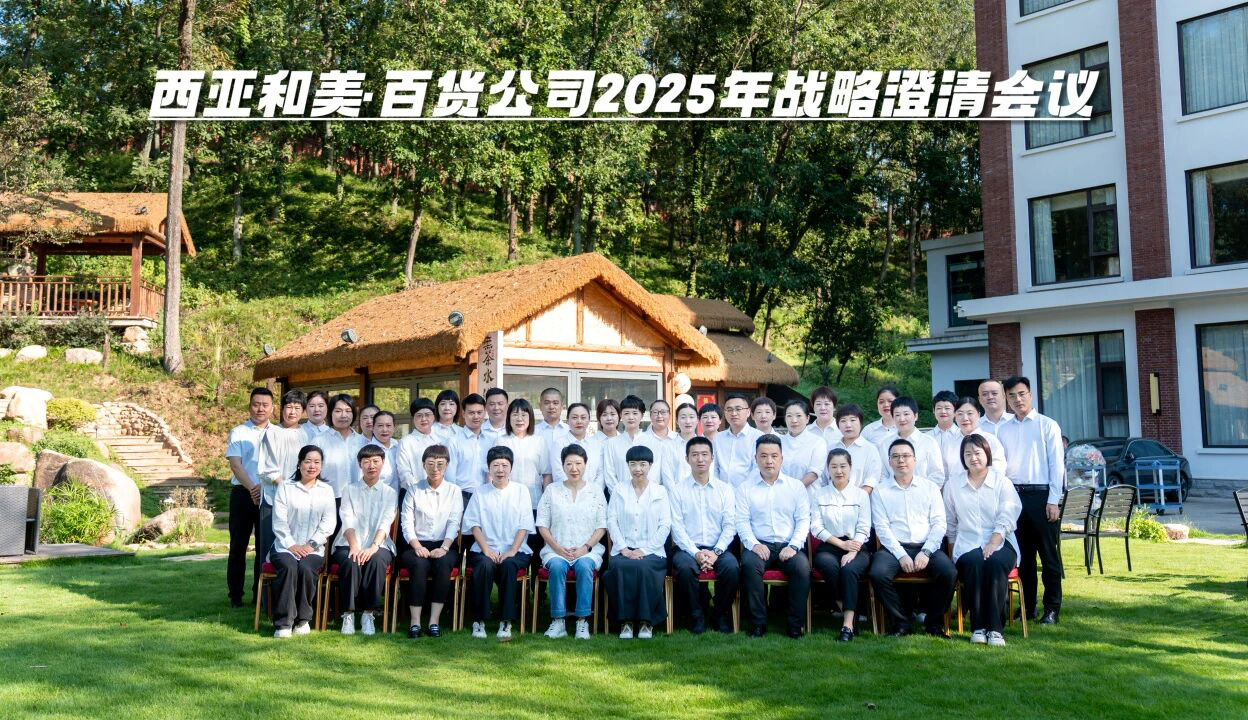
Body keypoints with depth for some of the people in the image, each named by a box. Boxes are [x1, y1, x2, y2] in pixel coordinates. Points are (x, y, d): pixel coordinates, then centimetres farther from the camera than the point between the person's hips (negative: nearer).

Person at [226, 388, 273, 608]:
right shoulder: (238, 433, 5)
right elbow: (235, 465, -5)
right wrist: (252, 488, -17)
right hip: (243, 493, -1)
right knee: (239, 544, 2)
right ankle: (235, 595, 9)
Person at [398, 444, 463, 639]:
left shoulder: (454, 491, 11)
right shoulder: (414, 491, 11)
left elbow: (454, 523, -1)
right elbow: (406, 522, 2)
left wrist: (444, 548, -17)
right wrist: (417, 546, -15)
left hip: (444, 545, 0)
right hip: (417, 545, 0)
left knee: (443, 563, -33)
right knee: (419, 564, -33)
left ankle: (434, 621, -29)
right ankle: (415, 622, -30)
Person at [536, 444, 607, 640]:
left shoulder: (595, 491, 11)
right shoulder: (551, 490, 11)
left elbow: (602, 527, 6)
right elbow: (542, 524, 7)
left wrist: (586, 547, -9)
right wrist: (558, 548, -7)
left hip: (587, 550, 0)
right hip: (557, 549, 0)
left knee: (584, 566, -33)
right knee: (557, 566, -32)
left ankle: (582, 620, -27)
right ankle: (558, 621, -26)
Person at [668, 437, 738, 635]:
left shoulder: (725, 489, 12)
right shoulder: (677, 490, 7)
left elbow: (730, 525, 3)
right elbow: (677, 527, -2)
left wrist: (716, 552, -12)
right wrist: (695, 553, -15)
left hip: (718, 548, 1)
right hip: (687, 547, -1)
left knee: (732, 567, -30)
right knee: (685, 568, -34)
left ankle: (721, 614, -6)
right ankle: (696, 616, -12)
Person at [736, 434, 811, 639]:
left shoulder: (796, 486, 13)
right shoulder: (745, 487, 11)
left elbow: (803, 520, 7)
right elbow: (742, 521, 2)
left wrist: (793, 546, -9)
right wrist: (753, 544, -15)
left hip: (788, 546, 1)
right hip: (759, 545, -1)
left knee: (802, 567, -31)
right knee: (749, 564, -33)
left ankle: (796, 623, -17)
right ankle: (758, 622, -21)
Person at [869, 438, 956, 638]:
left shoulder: (930, 488, 14)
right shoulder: (880, 491, 10)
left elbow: (939, 524, 6)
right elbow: (881, 527, 0)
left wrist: (926, 552, -10)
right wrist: (901, 555, -13)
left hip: (926, 547, 1)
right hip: (894, 547, -1)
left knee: (949, 572, -28)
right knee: (878, 574, -31)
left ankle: (934, 623, -4)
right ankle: (901, 623, -9)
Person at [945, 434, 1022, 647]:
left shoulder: (1002, 482, 8)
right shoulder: (953, 485, 15)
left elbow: (1007, 518, -3)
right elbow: (949, 523, 15)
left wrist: (992, 544, -15)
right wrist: (956, 548, 2)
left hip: (1000, 542, -1)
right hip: (967, 544, 1)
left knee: (995, 563, -34)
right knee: (973, 563, -33)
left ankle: (995, 628, -30)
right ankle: (978, 627, -27)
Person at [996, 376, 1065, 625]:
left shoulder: (1047, 425, 0)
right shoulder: (1003, 430, 12)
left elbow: (1057, 464, -3)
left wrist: (1053, 501, -9)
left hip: (1041, 495, -4)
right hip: (1013, 495, 4)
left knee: (1049, 555, 1)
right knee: (1022, 555, 9)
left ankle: (1052, 609, 9)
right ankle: (1027, 607, 18)